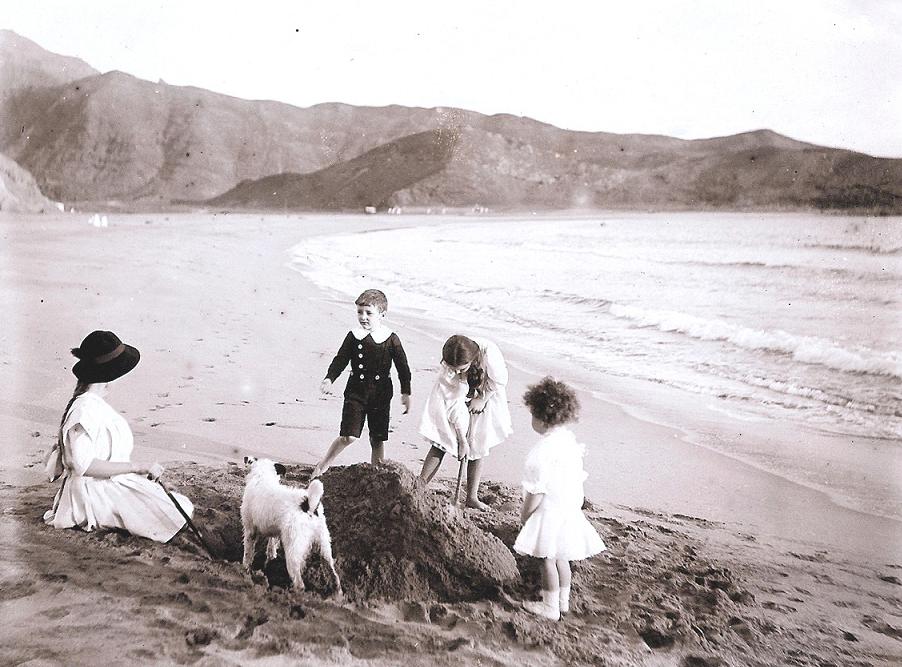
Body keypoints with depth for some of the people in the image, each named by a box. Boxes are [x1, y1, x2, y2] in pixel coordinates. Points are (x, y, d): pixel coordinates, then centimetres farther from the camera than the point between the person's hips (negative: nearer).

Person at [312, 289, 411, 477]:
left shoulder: (391, 339, -3)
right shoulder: (354, 336, -2)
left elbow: (403, 367, 3)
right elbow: (340, 360, 1)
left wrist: (406, 393, 2)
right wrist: (329, 379, -13)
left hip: (381, 395, 1)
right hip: (356, 393, -1)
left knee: (378, 440, 8)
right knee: (348, 436, -8)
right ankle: (322, 466, 13)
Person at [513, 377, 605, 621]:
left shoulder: (542, 451, -24)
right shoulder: (570, 438, 2)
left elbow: (537, 491, -22)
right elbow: (578, 475, 11)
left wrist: (524, 513, -10)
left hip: (549, 511, -8)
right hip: (570, 507, 8)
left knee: (548, 558, 6)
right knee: (561, 556, 20)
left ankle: (550, 606, 19)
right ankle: (563, 600, 34)